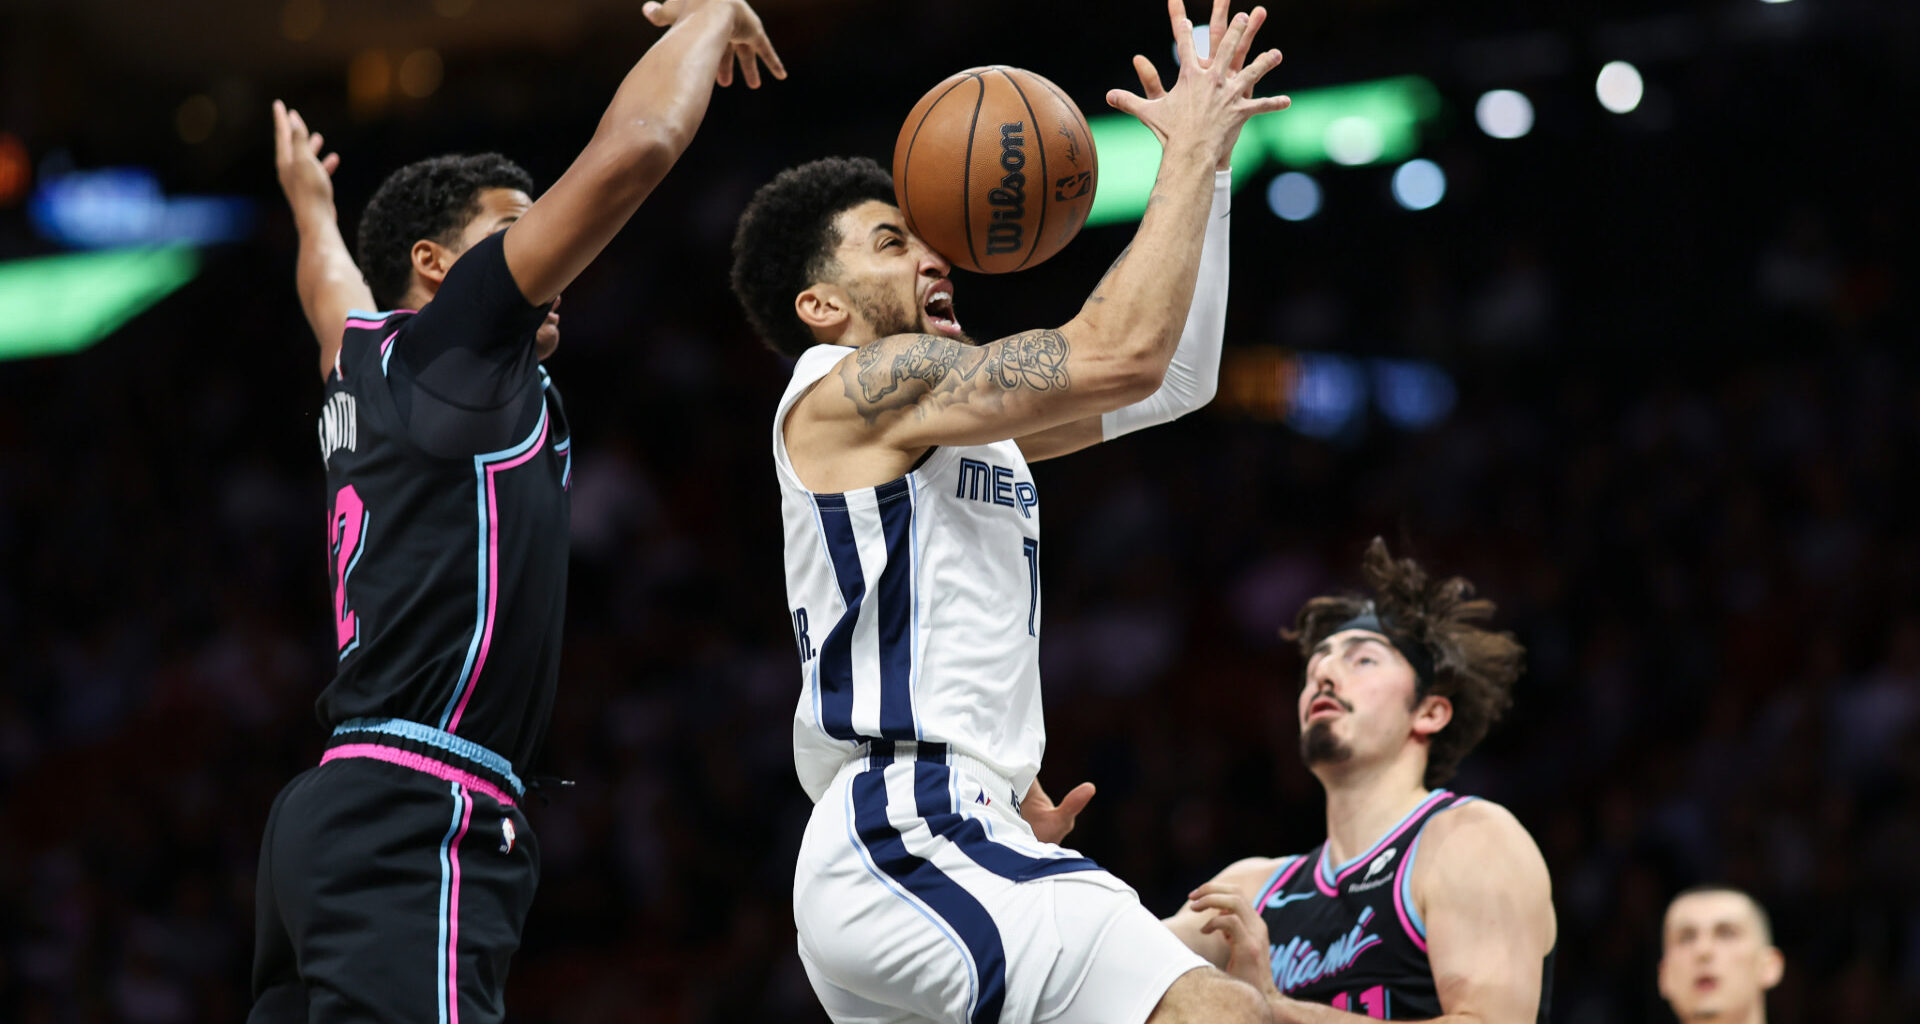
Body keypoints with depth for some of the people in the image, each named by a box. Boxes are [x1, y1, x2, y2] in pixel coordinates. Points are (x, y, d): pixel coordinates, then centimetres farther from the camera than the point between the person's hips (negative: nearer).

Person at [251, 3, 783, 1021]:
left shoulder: (364, 367, 21)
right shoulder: (443, 341, -2)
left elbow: (336, 300, 49)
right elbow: (633, 147, -8)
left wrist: (312, 210, 69)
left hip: (330, 817, 10)